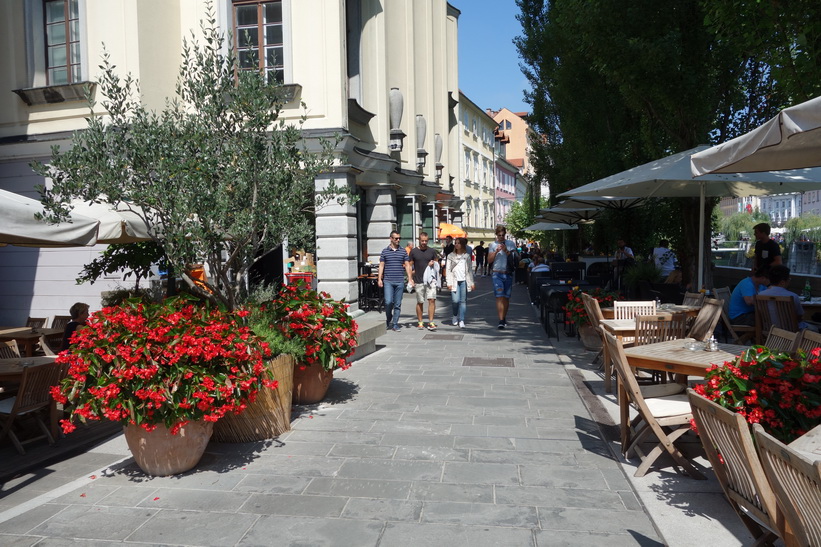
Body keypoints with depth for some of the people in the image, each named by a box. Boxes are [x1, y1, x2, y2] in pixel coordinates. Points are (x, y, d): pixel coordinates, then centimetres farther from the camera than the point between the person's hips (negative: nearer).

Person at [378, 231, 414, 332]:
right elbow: (381, 265, 7)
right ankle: (389, 321, 12)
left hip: (400, 281, 1)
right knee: (388, 302, -11)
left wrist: (410, 279, 0)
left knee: (398, 304, 4)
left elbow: (407, 265, 8)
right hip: (388, 281, -1)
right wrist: (380, 279, 0)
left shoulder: (403, 251, 8)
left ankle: (395, 324, 13)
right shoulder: (385, 251, 6)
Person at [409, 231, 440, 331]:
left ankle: (430, 322, -6)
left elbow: (437, 263, 18)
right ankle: (420, 322, 19)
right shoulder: (414, 252, 4)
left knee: (432, 300, -10)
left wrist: (433, 263, -6)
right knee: (420, 302, 7)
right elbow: (410, 266, 6)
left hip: (430, 279, 0)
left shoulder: (432, 251, 7)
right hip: (418, 281, 0)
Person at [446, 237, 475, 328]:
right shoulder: (451, 256, 8)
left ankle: (461, 320, 1)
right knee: (455, 300, -9)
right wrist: (449, 283, -3)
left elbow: (470, 270, 12)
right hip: (455, 281, -1)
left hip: (464, 281, 1)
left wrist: (472, 282, 5)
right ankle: (455, 316, 18)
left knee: (463, 301, -2)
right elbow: (448, 270, 5)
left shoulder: (467, 256, 11)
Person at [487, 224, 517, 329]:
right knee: (500, 297, -13)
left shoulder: (511, 244, 9)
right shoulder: (492, 245, 7)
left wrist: (506, 251, -14)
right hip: (497, 273, -2)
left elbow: (514, 258, 2)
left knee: (506, 297, 7)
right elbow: (489, 260, 2)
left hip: (508, 274, 2)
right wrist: (496, 251, -12)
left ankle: (504, 318, 21)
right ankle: (501, 320, -18)